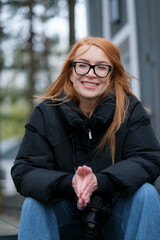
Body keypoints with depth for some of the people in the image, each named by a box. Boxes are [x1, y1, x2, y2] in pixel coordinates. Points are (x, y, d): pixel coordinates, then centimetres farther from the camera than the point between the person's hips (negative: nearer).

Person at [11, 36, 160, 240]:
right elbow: (23, 172, -13)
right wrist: (69, 183, -35)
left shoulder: (130, 109, -6)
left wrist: (100, 181, -34)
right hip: (65, 218, 0)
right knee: (33, 201, -28)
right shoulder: (46, 113, -6)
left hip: (118, 213, 1)